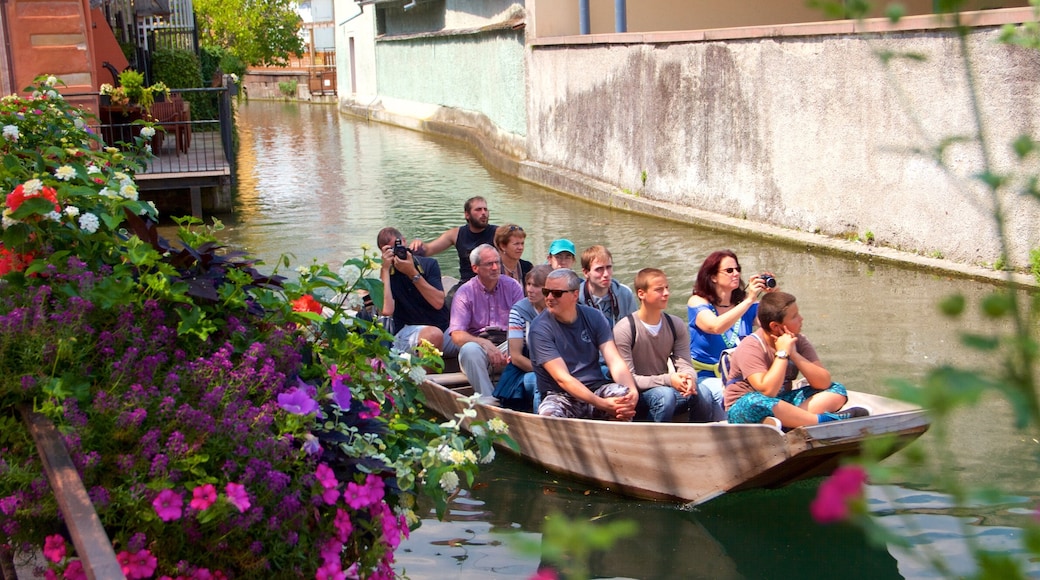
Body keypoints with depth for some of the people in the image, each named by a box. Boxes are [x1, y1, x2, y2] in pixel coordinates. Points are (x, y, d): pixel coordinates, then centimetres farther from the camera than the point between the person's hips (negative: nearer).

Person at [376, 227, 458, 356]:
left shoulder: (429, 265, 10)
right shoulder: (386, 274, 5)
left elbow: (438, 302, -5)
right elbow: (386, 311, -15)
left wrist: (412, 273, -10)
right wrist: (385, 269, -9)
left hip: (442, 327, 2)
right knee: (434, 334, -36)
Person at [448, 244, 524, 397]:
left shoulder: (512, 286, 8)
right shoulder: (465, 292, 2)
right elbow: (457, 335, -8)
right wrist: (486, 345, -25)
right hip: (479, 344, -1)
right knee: (469, 350, -35)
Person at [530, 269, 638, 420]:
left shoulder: (593, 317, 3)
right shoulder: (540, 328, -10)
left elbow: (615, 361, -5)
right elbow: (562, 378, -18)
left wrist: (633, 392, -26)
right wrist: (601, 403, -31)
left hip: (595, 388, 3)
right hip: (559, 395, -3)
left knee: (624, 394, -29)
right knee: (549, 414, -36)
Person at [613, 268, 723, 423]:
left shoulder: (676, 325, 4)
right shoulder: (624, 329, -13)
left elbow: (685, 365, -1)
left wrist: (689, 378, -28)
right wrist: (668, 380, -28)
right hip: (636, 395, -5)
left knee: (703, 392, -23)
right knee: (664, 394, -36)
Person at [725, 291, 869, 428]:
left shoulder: (798, 341, 1)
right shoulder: (750, 348, -17)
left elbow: (824, 383, -10)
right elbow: (767, 392, -32)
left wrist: (794, 354, -19)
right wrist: (782, 354, -24)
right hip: (746, 409, -6)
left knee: (837, 389, -8)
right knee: (755, 401, -41)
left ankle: (778, 422, -35)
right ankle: (827, 420, -32)